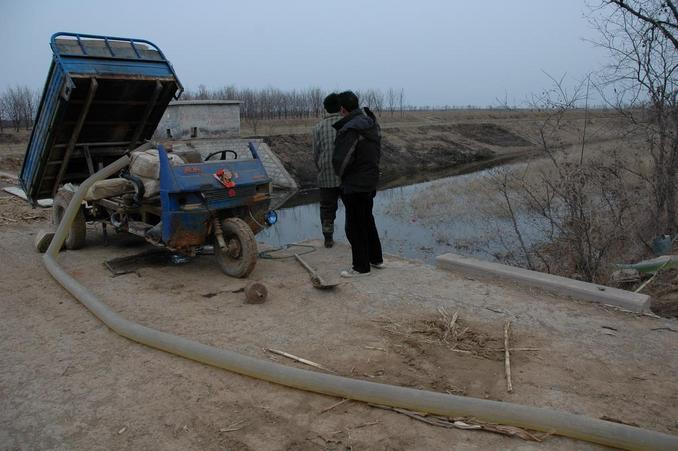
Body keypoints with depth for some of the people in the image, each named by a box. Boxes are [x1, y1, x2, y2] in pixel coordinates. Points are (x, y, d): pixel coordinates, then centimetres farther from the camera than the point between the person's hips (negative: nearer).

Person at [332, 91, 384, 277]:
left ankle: (361, 267, 13)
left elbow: (340, 160, -24)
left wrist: (341, 174, -3)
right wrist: (370, 168, 11)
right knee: (367, 220, 22)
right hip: (371, 182, 9)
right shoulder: (372, 124, 5)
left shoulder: (350, 130, -24)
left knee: (355, 226, 3)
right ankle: (376, 258, 34)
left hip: (354, 186, -9)